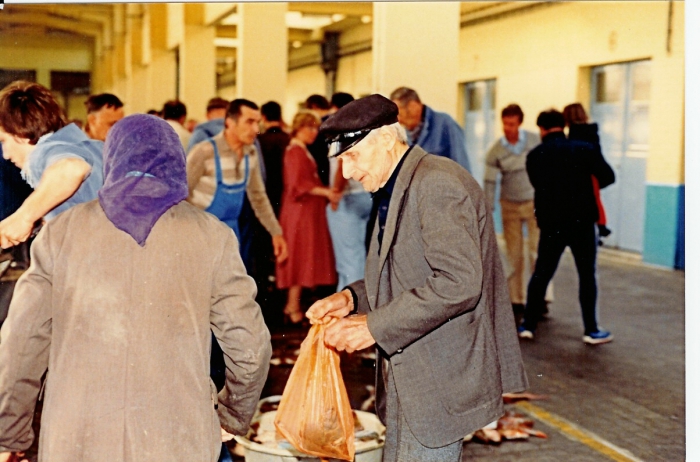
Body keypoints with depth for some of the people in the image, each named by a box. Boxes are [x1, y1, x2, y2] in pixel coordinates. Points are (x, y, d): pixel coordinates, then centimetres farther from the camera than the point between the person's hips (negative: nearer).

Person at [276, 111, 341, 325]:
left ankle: (293, 305, 16)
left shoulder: (302, 151, 18)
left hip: (307, 210, 10)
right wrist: (325, 192, -29)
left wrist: (328, 192, 16)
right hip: (300, 210, -10)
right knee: (300, 257, -7)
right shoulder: (295, 152, -14)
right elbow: (299, 184, -23)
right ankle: (293, 309, -2)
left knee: (302, 258, 11)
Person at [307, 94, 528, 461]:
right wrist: (353, 298, 3)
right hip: (408, 382, 10)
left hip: (441, 384, -10)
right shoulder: (392, 192, 14)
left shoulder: (437, 183, -18)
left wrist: (374, 326, -23)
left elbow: (459, 282, -27)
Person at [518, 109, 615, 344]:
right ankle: (591, 330, 11)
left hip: (550, 224, 1)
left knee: (541, 273, 13)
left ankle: (528, 325, 15)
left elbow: (539, 185, 8)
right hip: (582, 222, -1)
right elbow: (608, 177, -3)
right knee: (587, 275, 8)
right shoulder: (584, 149, -5)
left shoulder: (534, 156, -1)